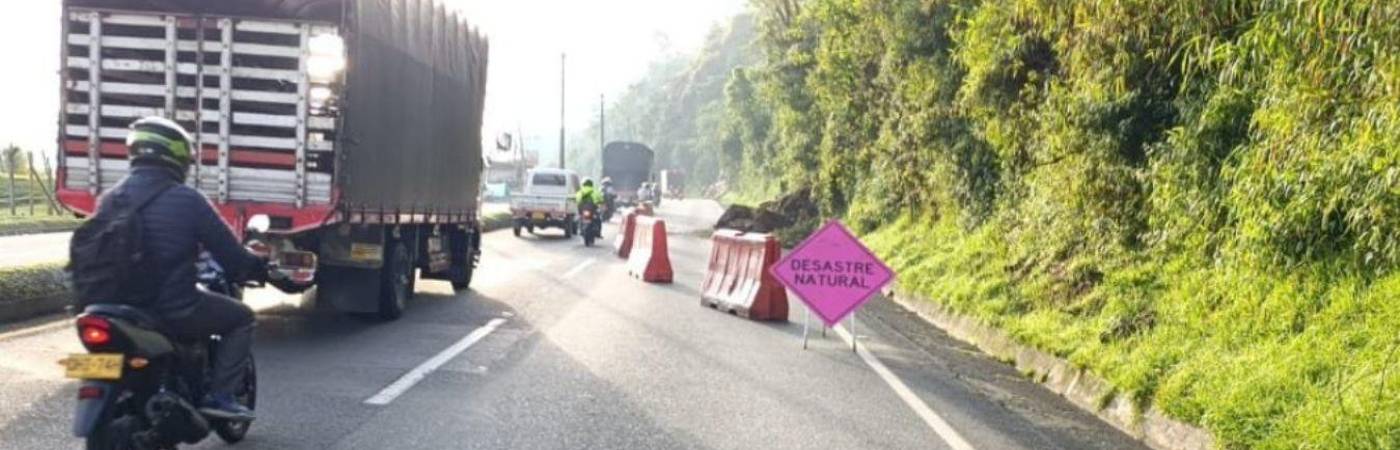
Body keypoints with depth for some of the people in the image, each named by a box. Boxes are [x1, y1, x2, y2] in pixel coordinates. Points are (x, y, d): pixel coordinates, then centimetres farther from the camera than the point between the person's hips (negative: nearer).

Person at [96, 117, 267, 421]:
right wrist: (259, 268, 13)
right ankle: (219, 396, 6)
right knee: (240, 317, 16)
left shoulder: (108, 200, 4)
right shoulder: (186, 200, -12)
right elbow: (230, 254, -8)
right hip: (174, 311, -6)